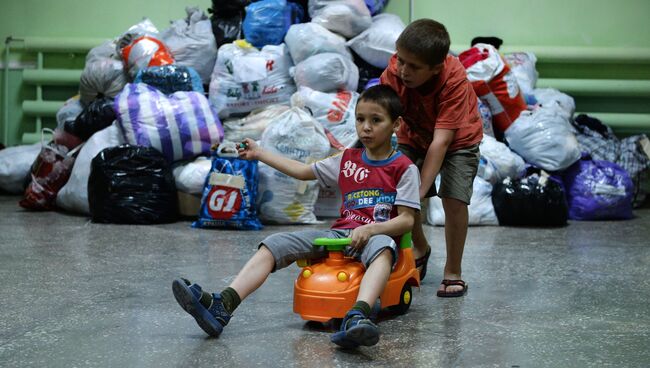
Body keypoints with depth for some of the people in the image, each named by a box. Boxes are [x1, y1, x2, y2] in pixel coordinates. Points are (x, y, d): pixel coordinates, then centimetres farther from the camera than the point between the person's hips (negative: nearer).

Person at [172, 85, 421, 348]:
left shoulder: (404, 168, 2)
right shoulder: (347, 160, 18)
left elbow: (406, 220, -5)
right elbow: (303, 171, 28)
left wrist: (370, 229, -23)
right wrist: (259, 154, 30)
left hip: (376, 235, -5)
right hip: (339, 233, 6)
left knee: (383, 248, -43)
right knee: (274, 244, -14)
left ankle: (356, 317, -67)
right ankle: (221, 307, -31)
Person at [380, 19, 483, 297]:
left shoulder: (454, 79, -38)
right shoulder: (393, 73, -29)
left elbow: (441, 140, -39)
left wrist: (421, 189, -43)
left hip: (458, 139, -3)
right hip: (414, 136, 3)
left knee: (454, 199, -19)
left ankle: (453, 272, 1)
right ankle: (419, 248, 21)